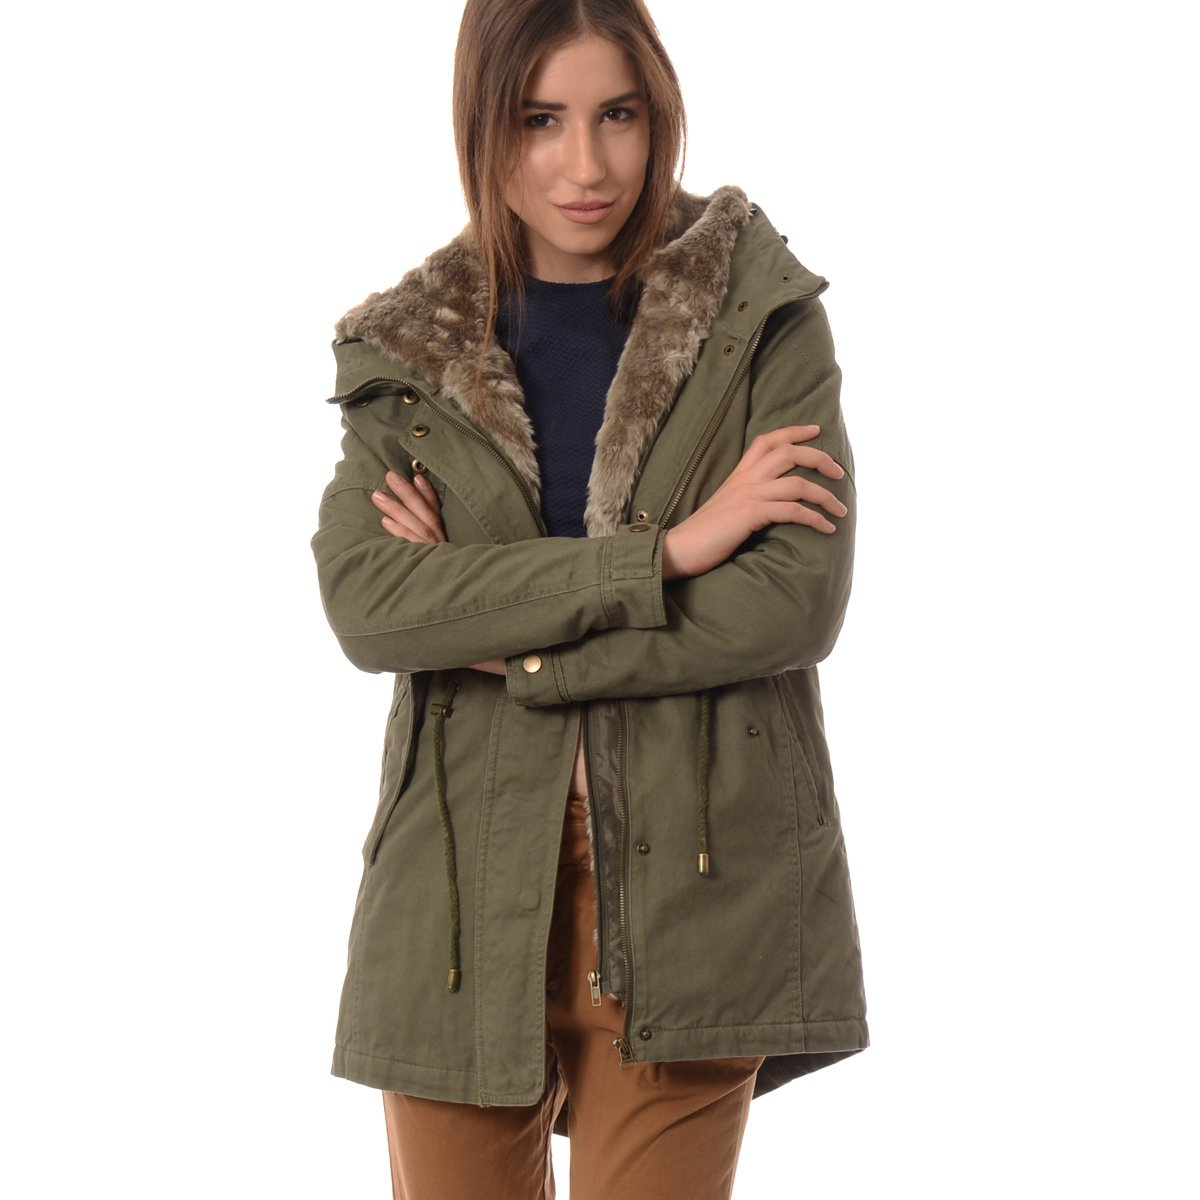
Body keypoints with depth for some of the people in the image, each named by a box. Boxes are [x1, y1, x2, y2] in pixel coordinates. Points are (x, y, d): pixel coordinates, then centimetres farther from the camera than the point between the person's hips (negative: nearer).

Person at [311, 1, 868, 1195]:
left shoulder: (762, 318, 2)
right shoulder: (404, 352, 6)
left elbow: (798, 598, -9)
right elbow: (363, 601, -10)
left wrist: (509, 646, -10)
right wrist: (664, 551, -16)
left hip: (690, 877, -1)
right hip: (467, 883, 2)